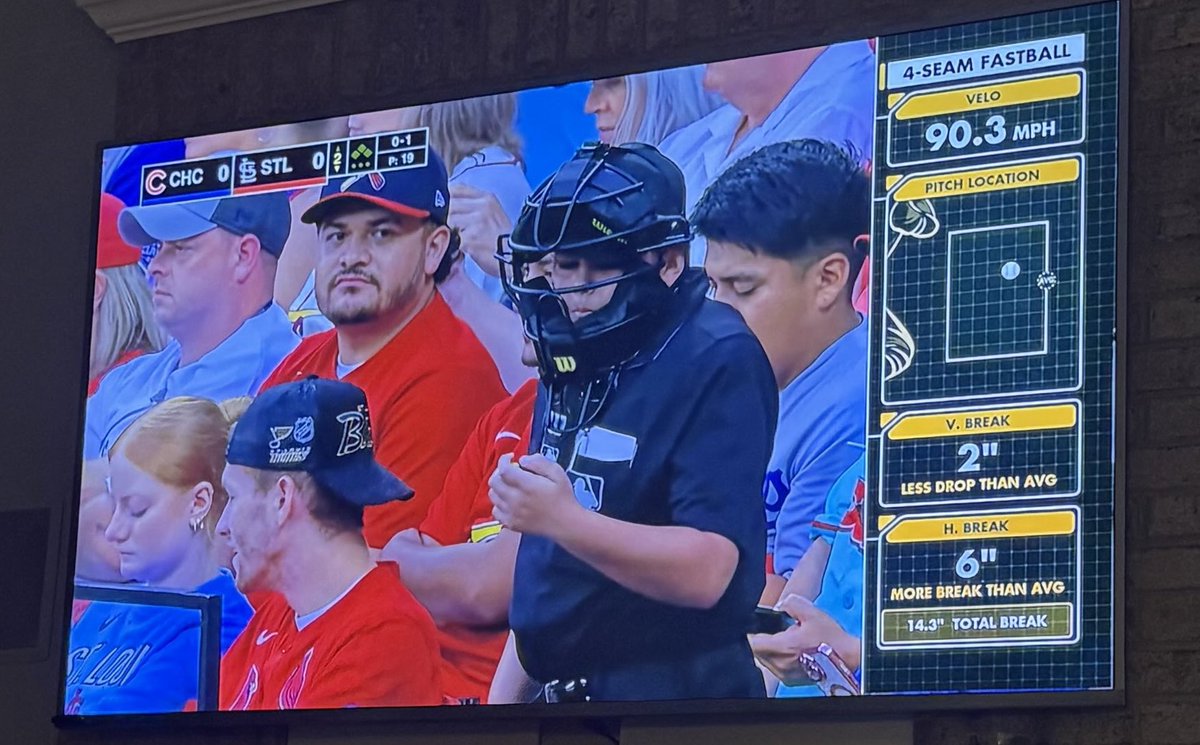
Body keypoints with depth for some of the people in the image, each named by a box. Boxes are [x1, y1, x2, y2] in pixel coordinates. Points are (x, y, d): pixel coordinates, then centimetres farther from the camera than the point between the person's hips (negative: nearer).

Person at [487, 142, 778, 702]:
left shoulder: (718, 363, -15)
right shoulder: (572, 360, 10)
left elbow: (705, 573, -25)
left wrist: (564, 519, -35)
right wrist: (505, 691, 14)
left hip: (674, 689, -7)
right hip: (557, 689, 7)